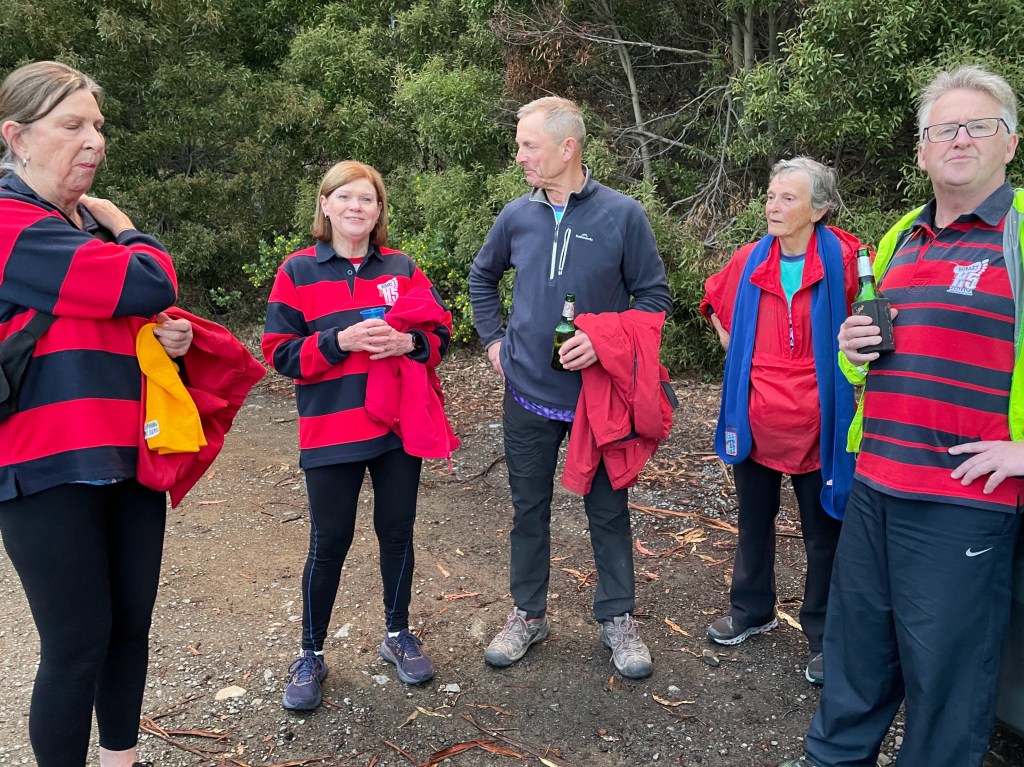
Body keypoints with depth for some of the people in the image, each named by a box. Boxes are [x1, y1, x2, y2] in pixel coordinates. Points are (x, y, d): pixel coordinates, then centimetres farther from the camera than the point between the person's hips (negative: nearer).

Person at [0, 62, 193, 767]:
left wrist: (169, 336, 0)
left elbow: (132, 324, 23)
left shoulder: (92, 225, 14)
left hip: (129, 458, 8)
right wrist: (127, 232, 0)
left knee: (131, 627, 14)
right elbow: (148, 286, -22)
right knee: (79, 644, 0)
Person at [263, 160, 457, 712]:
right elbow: (279, 353, -5)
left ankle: (398, 634, 34)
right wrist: (341, 341, -19)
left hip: (400, 426, 3)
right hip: (331, 432, -2)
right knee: (329, 543, 6)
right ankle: (311, 654, 26)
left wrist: (410, 342, -13)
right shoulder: (298, 271, -1)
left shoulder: (401, 268, 6)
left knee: (397, 534, 14)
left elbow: (441, 331, 8)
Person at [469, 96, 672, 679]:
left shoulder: (623, 214, -8)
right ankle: (529, 614, 32)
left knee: (609, 510, 10)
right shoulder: (517, 216, 2)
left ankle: (618, 618, 30)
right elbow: (483, 277, 19)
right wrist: (493, 340, 9)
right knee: (529, 509, 14)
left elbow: (654, 295, -3)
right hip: (528, 393, 3)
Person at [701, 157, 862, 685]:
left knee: (823, 534, 8)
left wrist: (849, 362, -6)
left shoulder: (843, 260, -12)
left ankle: (823, 638, 27)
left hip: (815, 422, -4)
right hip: (755, 419, 4)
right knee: (754, 521, 18)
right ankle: (752, 611, 38)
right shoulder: (750, 260, 1)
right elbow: (717, 303, 20)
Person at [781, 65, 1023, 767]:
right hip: (874, 486, 7)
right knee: (857, 646, 20)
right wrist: (854, 352, 3)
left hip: (964, 500, -6)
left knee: (944, 668, 8)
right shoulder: (898, 238, 14)